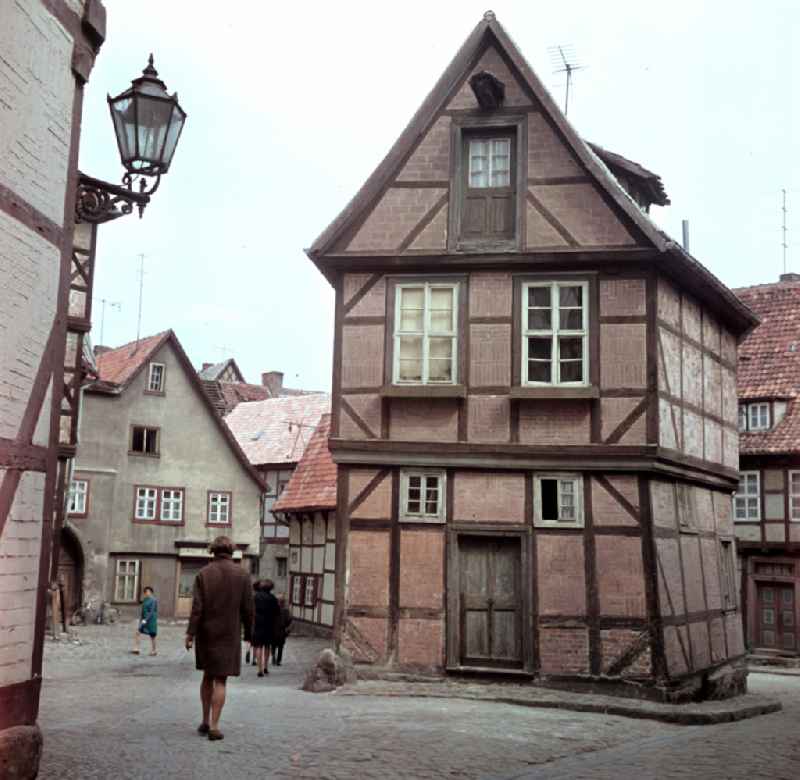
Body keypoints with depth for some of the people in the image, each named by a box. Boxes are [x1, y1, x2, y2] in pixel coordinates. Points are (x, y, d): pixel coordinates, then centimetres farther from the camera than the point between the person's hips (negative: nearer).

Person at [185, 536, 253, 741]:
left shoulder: (203, 574, -2)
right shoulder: (242, 574, -4)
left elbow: (197, 607, -9)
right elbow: (247, 608, -4)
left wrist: (190, 633, -9)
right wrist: (248, 633, 7)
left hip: (206, 633, 2)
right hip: (229, 635, -2)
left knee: (208, 676, 18)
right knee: (220, 680, 1)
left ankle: (205, 721, 20)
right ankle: (214, 727, -5)